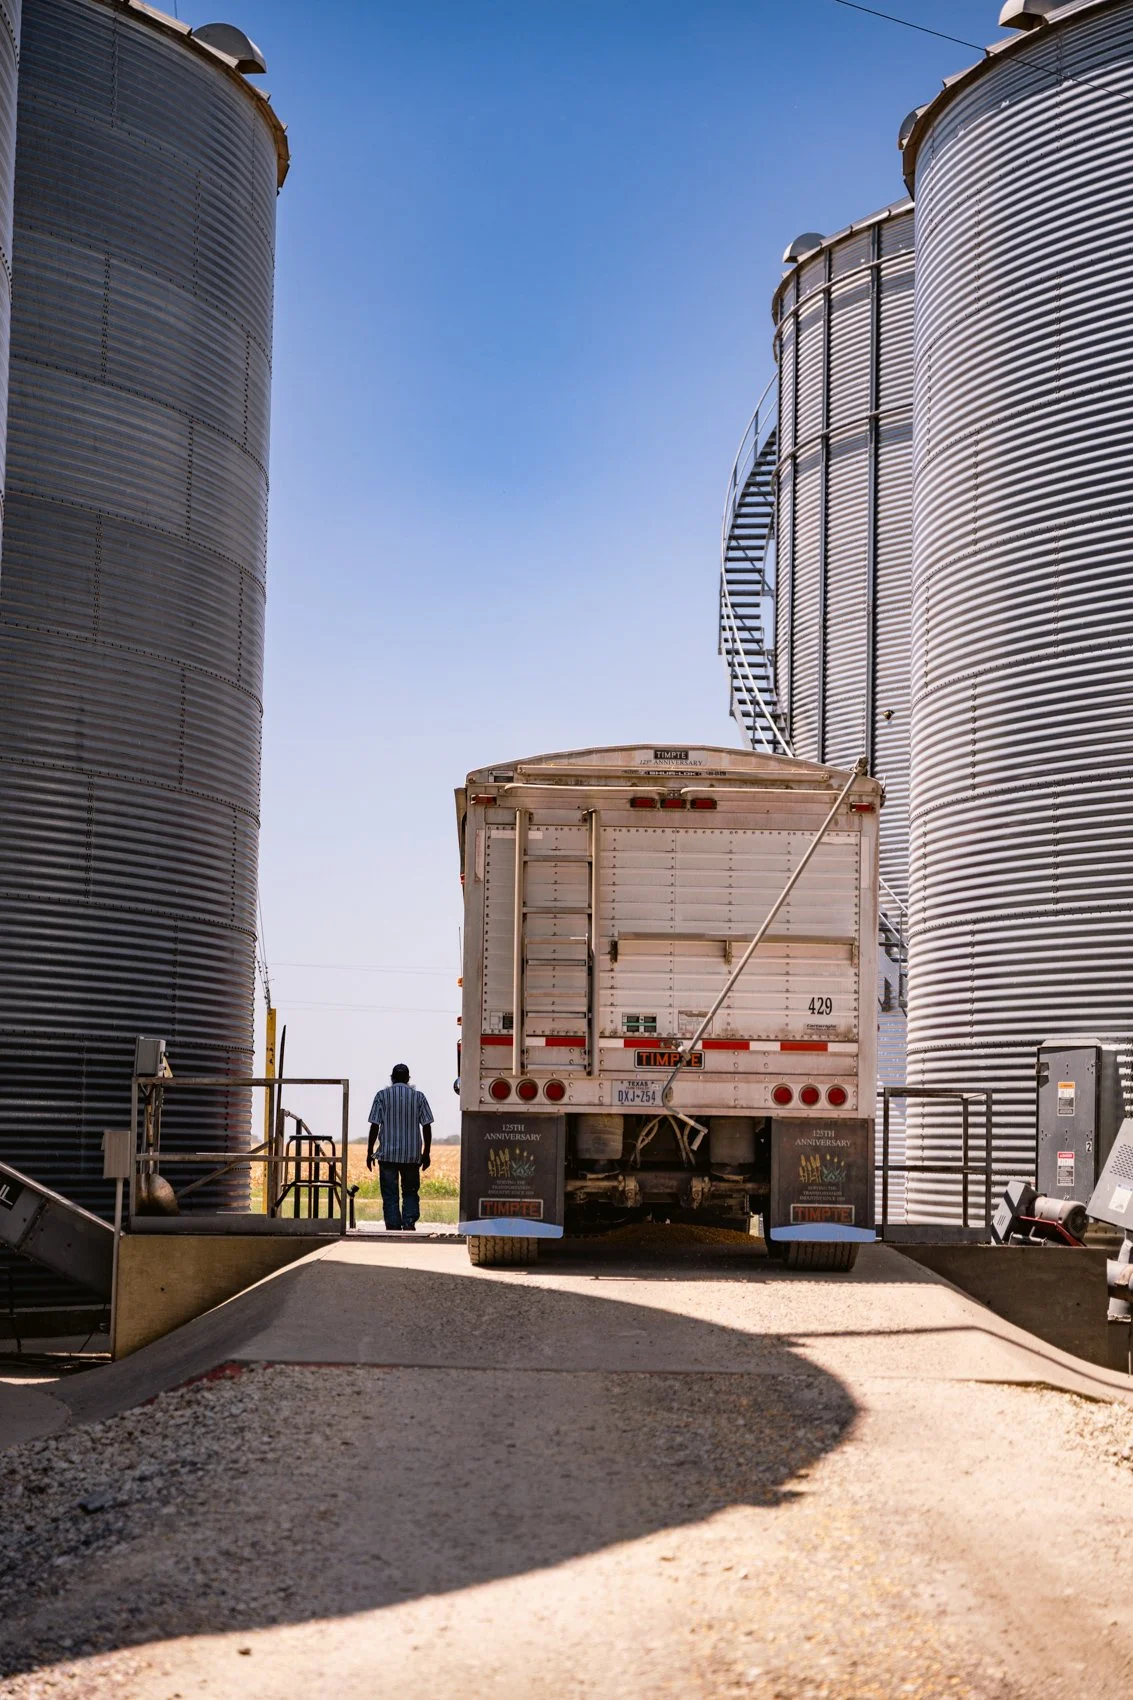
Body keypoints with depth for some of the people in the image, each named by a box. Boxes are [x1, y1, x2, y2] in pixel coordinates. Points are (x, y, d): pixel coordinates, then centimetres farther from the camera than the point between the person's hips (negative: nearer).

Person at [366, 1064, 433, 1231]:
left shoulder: (382, 1095, -1)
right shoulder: (418, 1096, 3)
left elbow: (375, 1125, -4)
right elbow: (426, 1126, 2)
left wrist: (370, 1152, 4)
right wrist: (426, 1153, 10)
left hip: (387, 1154, -1)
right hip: (412, 1154, 1)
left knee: (390, 1194, 4)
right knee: (410, 1192, 11)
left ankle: (393, 1228, 0)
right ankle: (409, 1223, -7)